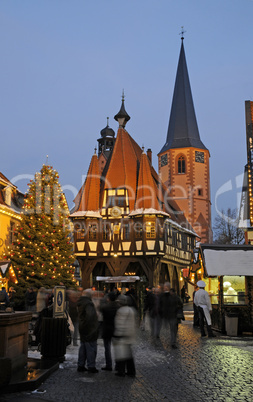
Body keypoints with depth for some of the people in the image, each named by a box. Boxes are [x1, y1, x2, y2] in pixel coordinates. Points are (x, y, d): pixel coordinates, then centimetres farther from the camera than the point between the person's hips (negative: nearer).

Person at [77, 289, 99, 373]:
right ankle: (91, 366, 5)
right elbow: (90, 315, -34)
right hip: (90, 330, -9)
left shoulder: (80, 303, 10)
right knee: (91, 348, 0)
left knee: (83, 347, 17)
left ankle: (80, 365, 24)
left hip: (83, 329, 9)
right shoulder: (88, 303, -20)